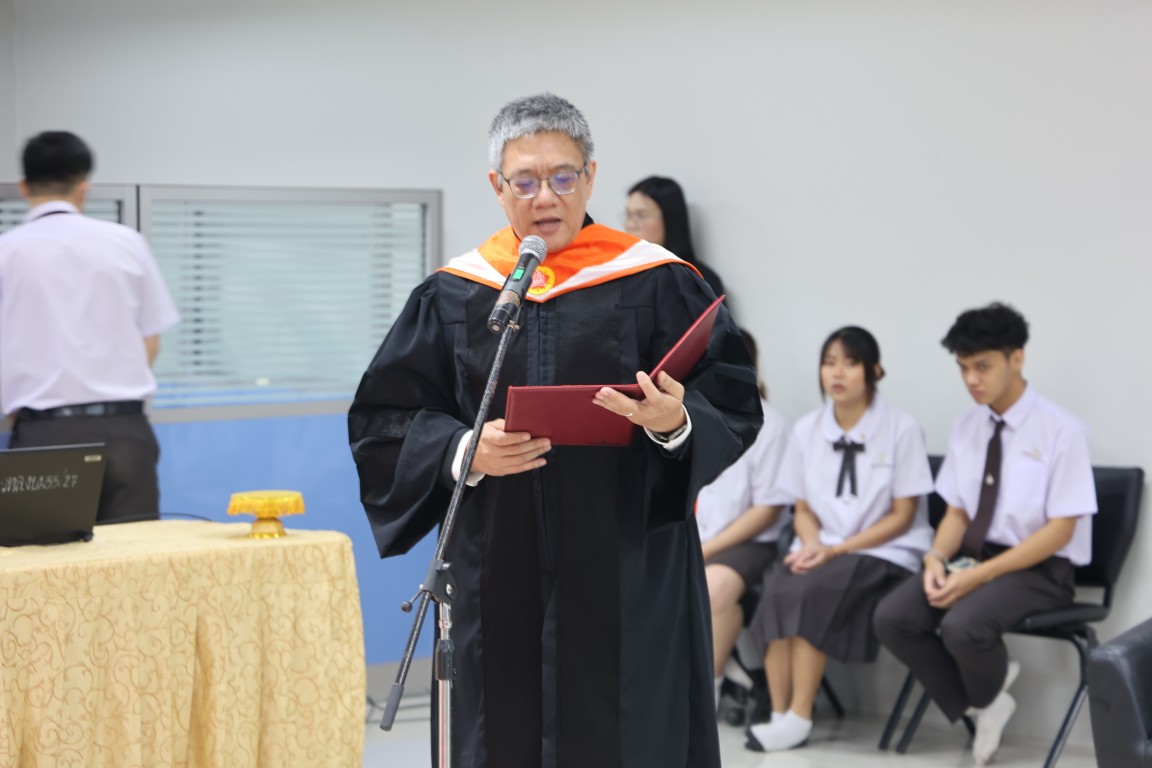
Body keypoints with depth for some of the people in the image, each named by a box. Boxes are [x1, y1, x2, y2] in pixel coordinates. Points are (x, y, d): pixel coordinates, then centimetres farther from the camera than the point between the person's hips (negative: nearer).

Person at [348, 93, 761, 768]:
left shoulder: (657, 284, 0)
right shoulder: (452, 298, 6)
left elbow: (734, 405, -3)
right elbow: (384, 421, 6)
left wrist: (677, 424, -24)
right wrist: (464, 451, -12)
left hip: (627, 580, -2)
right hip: (501, 580, 2)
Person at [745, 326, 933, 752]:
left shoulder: (901, 429, -6)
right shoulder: (806, 430, 8)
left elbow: (902, 516, -6)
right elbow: (804, 508, 13)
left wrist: (838, 549, -15)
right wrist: (811, 543, -10)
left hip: (885, 552, -4)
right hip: (821, 550, 4)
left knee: (813, 591, -32)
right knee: (778, 587, -29)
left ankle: (798, 718, -26)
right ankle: (779, 713, -27)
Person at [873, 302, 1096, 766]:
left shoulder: (1061, 431, -12)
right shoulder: (967, 428, 7)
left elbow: (1060, 531, -15)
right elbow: (956, 512, 12)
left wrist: (981, 574, -23)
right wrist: (937, 559, -12)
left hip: (1039, 569, -6)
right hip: (974, 556, 6)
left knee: (963, 625, -34)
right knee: (893, 619, -19)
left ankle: (986, 696, 3)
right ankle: (980, 707, -1)